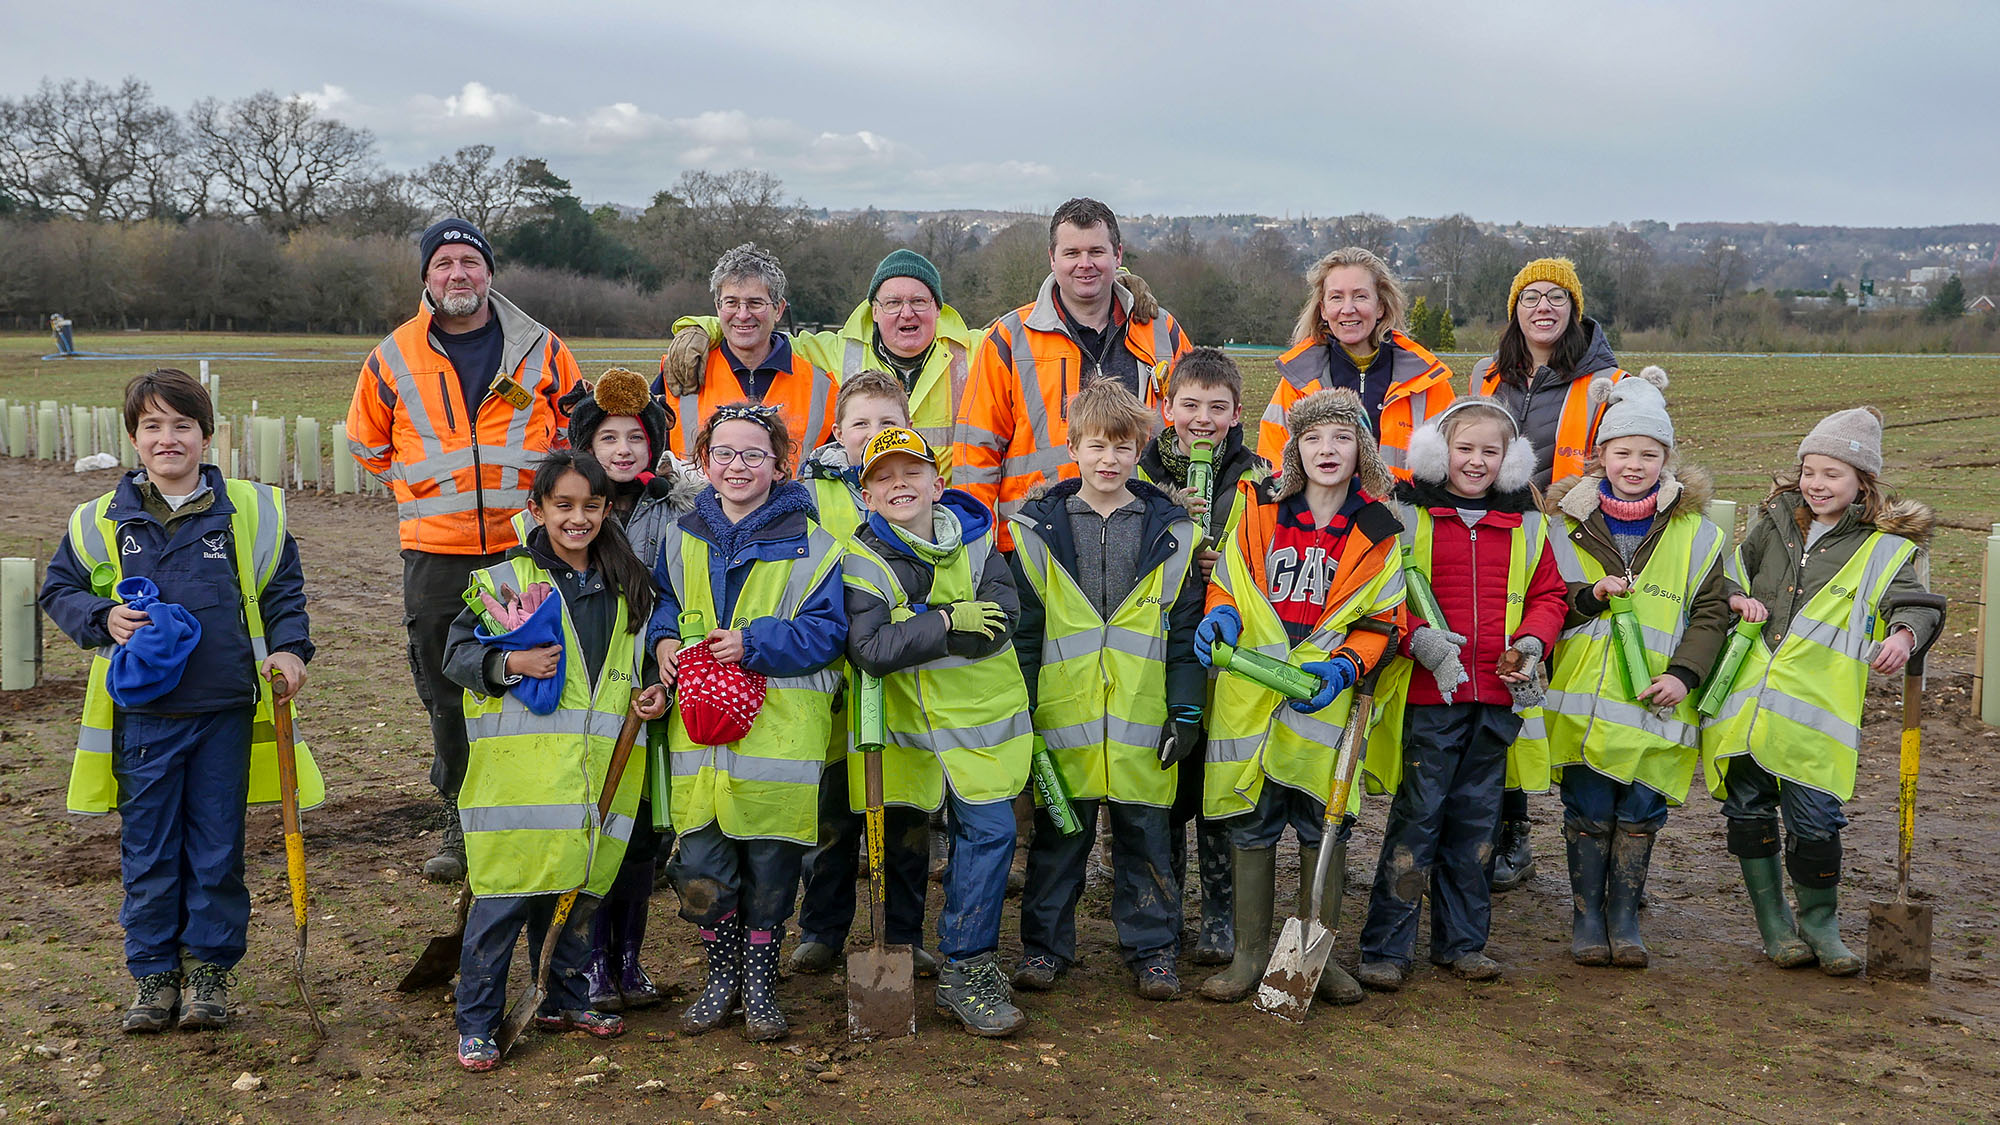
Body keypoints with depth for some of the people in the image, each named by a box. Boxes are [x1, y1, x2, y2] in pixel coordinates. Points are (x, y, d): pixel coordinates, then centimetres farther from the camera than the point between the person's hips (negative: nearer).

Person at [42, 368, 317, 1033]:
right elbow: (58, 588, 12)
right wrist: (102, 618, -7)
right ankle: (154, 974, 22)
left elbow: (284, 590, 9)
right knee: (147, 852, 8)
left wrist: (289, 650, -5)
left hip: (225, 713, -1)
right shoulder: (102, 521, 3)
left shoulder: (250, 511, 1)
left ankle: (212, 969, 22)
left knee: (218, 849, 7)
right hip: (142, 717, 1)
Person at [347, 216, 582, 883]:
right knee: (446, 695, 8)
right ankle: (460, 821, 22)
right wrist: (426, 489, 12)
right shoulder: (394, 358, 4)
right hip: (435, 554, 1)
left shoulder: (540, 350, 2)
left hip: (525, 549, -1)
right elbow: (367, 441, 19)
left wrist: (536, 491, 9)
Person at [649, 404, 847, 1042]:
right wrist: (664, 639, 2)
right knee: (701, 867, 3)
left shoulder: (808, 541, -3)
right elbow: (662, 600, 24)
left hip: (779, 733, -3)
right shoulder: (681, 537, 11)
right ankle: (722, 976, 27)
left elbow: (825, 631, -7)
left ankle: (760, 984, 25)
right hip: (698, 731, 3)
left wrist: (755, 642, -18)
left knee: (769, 867, 5)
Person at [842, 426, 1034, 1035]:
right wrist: (948, 621, -26)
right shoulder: (863, 559, -9)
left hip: (980, 718, 1)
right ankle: (899, 954, 33)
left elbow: (1000, 621, -17)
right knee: (902, 838, 10)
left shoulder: (977, 541, -2)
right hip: (902, 722, -1)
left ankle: (965, 969, 3)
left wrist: (909, 623, -22)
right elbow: (869, 650, -22)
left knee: (990, 827, -7)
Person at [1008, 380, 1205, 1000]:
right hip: (1062, 715, 0)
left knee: (1144, 834, 8)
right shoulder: (1039, 528, 3)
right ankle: (1045, 945, 23)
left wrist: (1185, 711, 1)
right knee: (1058, 837, 9)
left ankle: (1152, 949, 21)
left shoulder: (1172, 532, 4)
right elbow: (1023, 628, 4)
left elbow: (1186, 629, 5)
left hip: (1142, 719, 0)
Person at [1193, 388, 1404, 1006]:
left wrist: (1343, 665, -12)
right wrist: (1222, 614, -10)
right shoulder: (1261, 510, 6)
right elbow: (1226, 582, 12)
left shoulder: (1378, 531, 4)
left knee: (1324, 826, 5)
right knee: (1251, 824, 5)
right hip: (1250, 694, 1)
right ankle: (1250, 954, 18)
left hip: (1325, 700, -1)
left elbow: (1382, 620, 5)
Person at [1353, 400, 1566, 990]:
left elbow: (1547, 593, 17)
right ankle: (1385, 948, 6)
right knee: (1417, 816, -3)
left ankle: (1462, 940, 25)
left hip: (1498, 698, 4)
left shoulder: (1527, 525, 10)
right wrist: (1417, 634, -18)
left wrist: (1533, 640, -2)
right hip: (1426, 696, -4)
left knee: (1475, 821, 13)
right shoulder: (1406, 515, -1)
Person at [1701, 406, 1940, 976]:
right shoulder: (1775, 519, 14)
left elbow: (1913, 602, -12)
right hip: (1743, 697, 4)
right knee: (1749, 810, 6)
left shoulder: (1884, 546, 3)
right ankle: (1774, 924, 22)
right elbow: (1732, 569, 27)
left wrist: (1903, 634, -35)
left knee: (1815, 820, -6)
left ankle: (1819, 922, 19)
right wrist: (1738, 599, 4)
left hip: (1814, 709, -3)